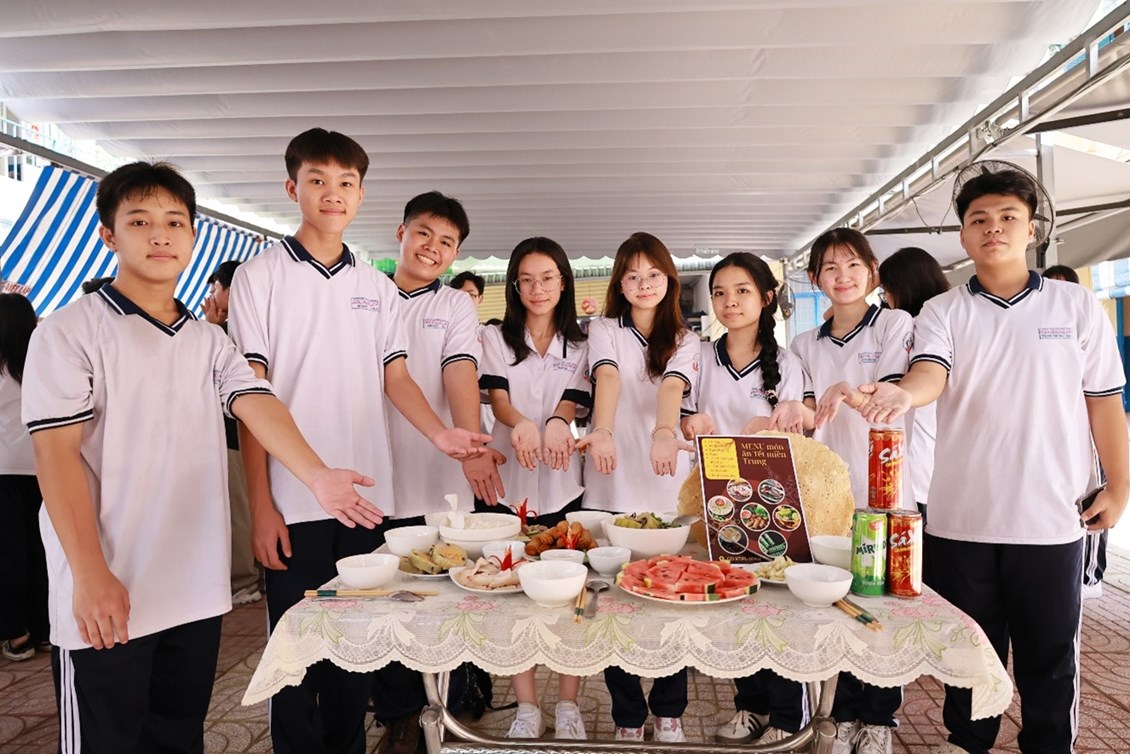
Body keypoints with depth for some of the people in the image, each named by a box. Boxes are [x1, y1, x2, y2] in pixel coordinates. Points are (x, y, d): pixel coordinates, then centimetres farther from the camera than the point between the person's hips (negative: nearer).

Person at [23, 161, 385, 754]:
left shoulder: (208, 340, 9)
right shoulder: (69, 332, -6)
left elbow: (258, 405, -6)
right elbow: (56, 453, -11)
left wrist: (316, 475, -25)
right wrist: (91, 576, -17)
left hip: (197, 591, 5)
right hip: (104, 598, -4)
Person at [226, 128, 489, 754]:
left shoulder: (377, 287, 12)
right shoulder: (261, 275, 0)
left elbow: (395, 377, 9)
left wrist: (440, 433, -10)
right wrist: (261, 504, -9)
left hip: (367, 495, 4)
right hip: (294, 503, -3)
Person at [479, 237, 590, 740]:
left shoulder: (578, 345, 10)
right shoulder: (496, 338, 8)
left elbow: (572, 402, -2)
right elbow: (498, 400, -5)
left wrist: (556, 425, -27)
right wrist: (521, 425, -28)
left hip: (562, 480, 0)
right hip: (509, 478, 0)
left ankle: (567, 705, 17)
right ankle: (527, 707, 18)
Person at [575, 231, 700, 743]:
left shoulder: (683, 340, 9)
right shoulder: (604, 329, 7)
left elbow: (673, 386, -13)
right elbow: (608, 378, -15)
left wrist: (663, 432, -34)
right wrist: (602, 430, -35)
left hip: (668, 487, 1)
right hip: (612, 486, -1)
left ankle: (669, 711, 24)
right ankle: (628, 716, 20)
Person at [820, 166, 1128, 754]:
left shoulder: (1076, 306, 5)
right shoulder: (943, 312, 3)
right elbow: (932, 374, -16)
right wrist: (902, 393, -39)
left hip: (1051, 517, 0)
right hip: (960, 516, 0)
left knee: (1050, 655, 11)